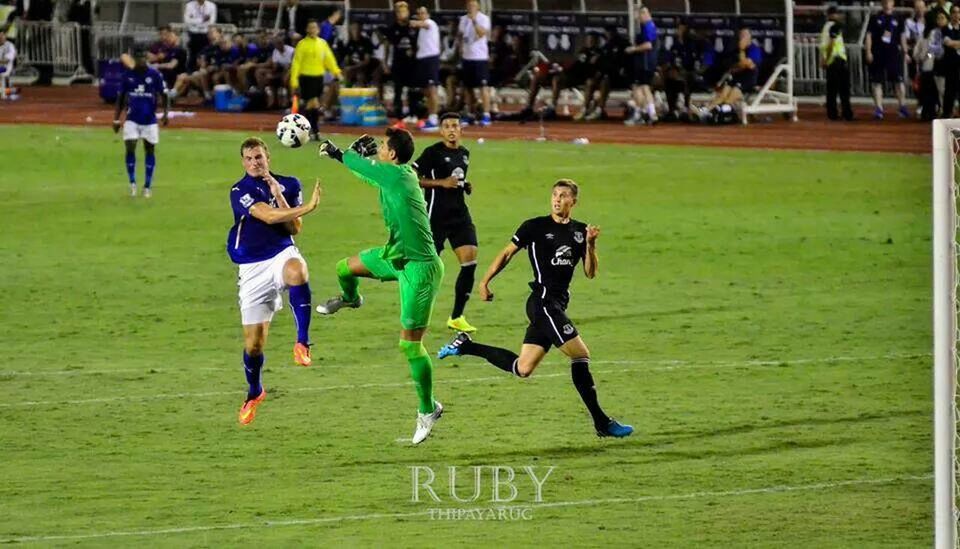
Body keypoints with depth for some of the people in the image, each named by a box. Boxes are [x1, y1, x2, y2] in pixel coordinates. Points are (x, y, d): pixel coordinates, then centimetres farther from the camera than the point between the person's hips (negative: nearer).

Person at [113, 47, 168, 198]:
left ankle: (147, 186, 15)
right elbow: (121, 98, 8)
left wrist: (165, 113, -15)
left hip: (150, 119, -1)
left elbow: (163, 95, -1)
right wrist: (116, 119, 6)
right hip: (132, 119, 1)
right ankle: (132, 183, 3)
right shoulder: (128, 75, 1)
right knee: (130, 149, -11)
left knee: (150, 150, 5)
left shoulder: (155, 75, -5)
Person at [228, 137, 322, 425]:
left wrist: (279, 196, -12)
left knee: (296, 272, -40)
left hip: (282, 254, 1)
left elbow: (294, 228, -1)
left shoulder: (288, 185, 5)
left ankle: (302, 343, -35)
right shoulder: (240, 191, -7)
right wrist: (308, 207, -31)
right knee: (253, 341, 3)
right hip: (252, 269, -1)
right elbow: (268, 216, -22)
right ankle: (254, 393, 31)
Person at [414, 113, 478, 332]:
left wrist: (466, 186, 8)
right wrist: (441, 183, -19)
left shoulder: (464, 153, 13)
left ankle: (456, 317, 4)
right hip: (436, 215, -6)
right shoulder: (433, 153, -9)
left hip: (460, 214, 6)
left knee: (470, 261, -5)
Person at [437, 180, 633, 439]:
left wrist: (590, 245, -9)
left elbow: (590, 272, 7)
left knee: (522, 368, 8)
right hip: (543, 300, -7)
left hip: (557, 305, 7)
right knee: (580, 355, -13)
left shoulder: (580, 231, 12)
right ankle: (601, 422, -8)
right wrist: (485, 281, 2)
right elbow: (507, 253, 6)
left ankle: (465, 346, 23)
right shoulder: (535, 227, -2)